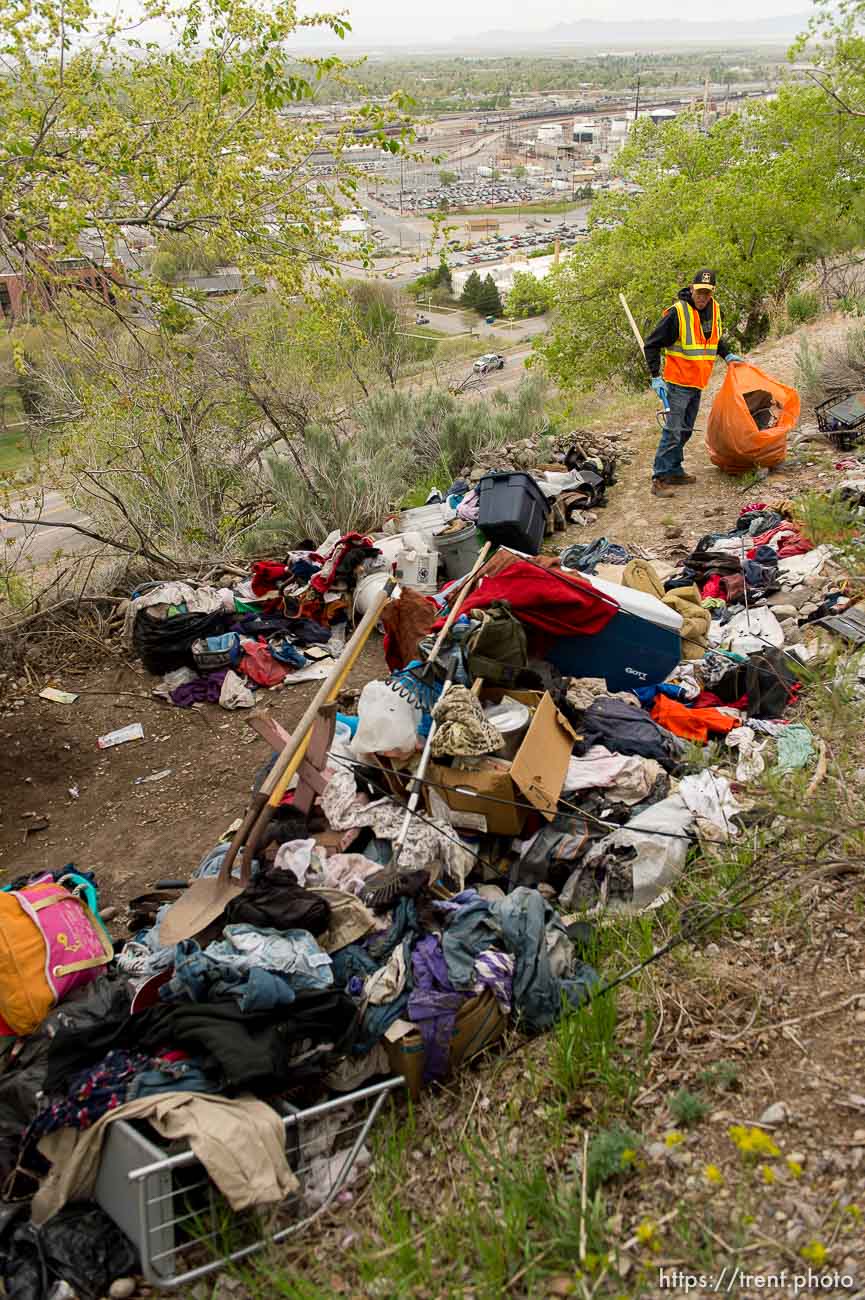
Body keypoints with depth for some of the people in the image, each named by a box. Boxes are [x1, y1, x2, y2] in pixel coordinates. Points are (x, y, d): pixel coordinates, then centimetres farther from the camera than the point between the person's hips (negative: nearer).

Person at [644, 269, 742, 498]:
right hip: (678, 383, -7)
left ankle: (674, 471, 26)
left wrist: (727, 354, 13)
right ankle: (659, 478, -11)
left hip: (698, 383, 8)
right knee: (673, 431, -12)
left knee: (685, 429, 15)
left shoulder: (714, 310, 6)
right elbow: (651, 344, -12)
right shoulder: (677, 313, -16)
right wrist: (656, 377, -16)